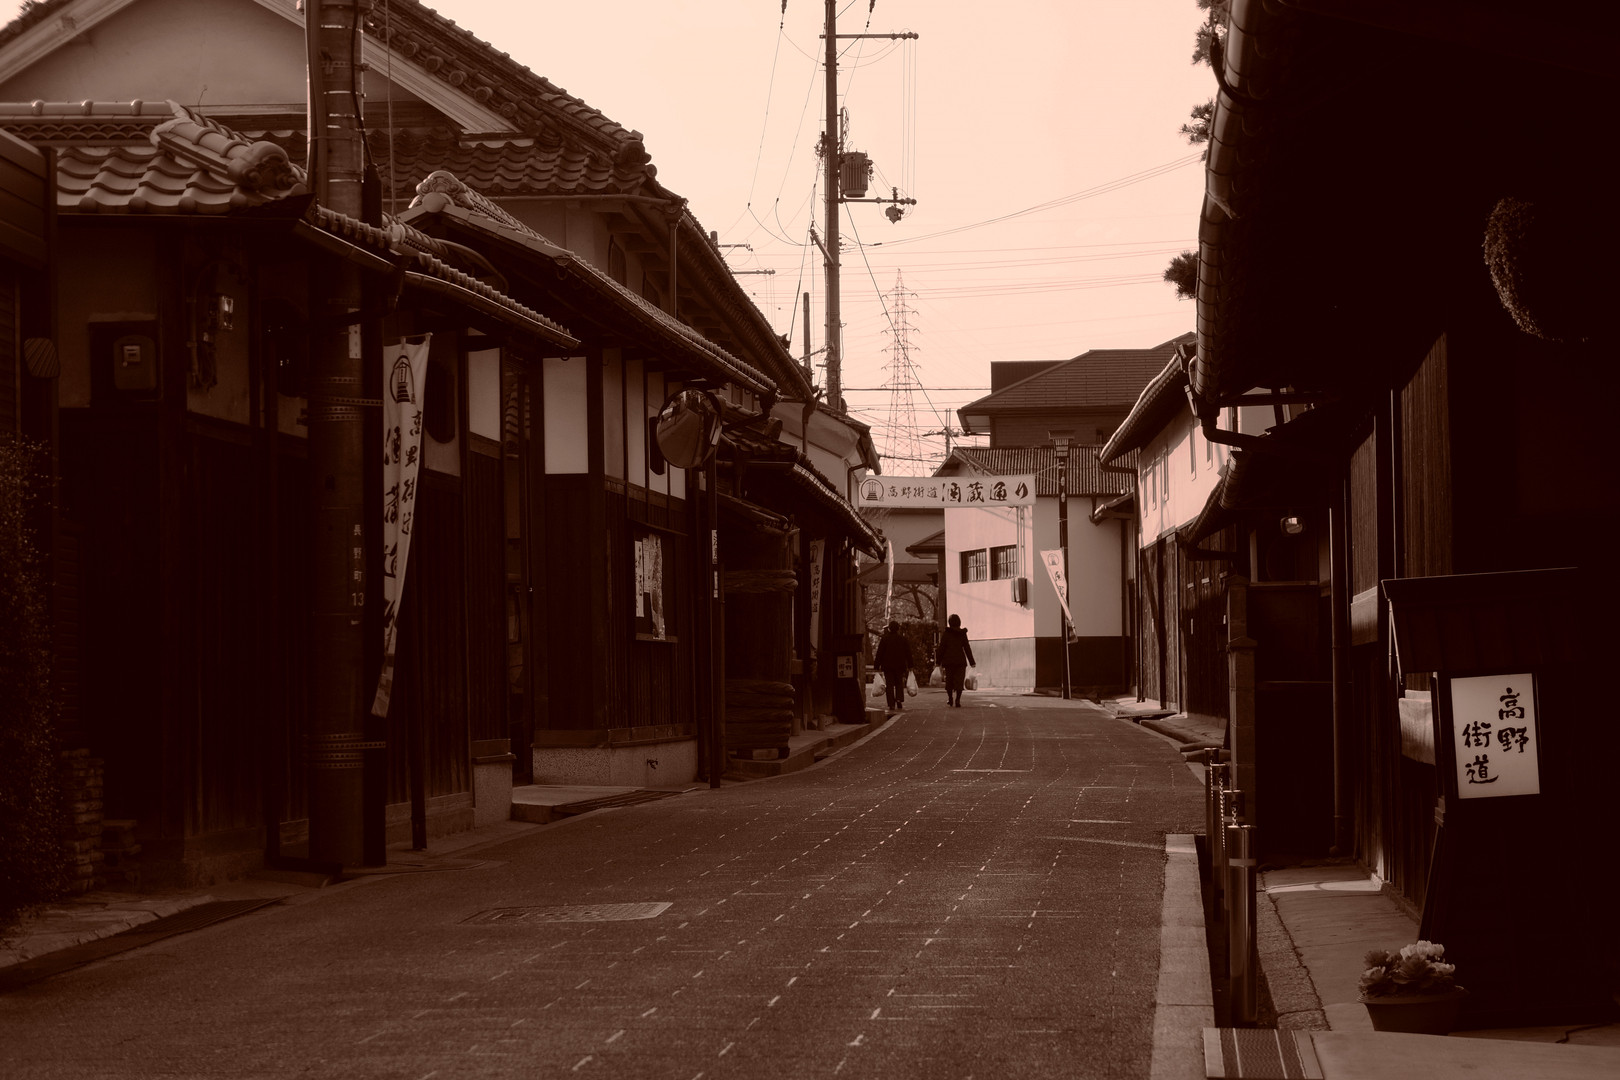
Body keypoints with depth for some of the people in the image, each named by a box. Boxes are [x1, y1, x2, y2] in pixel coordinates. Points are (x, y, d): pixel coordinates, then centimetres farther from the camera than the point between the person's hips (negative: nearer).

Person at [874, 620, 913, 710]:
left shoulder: (884, 639, -3)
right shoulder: (903, 639, 4)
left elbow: (880, 653, -3)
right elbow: (908, 653, 7)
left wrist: (878, 665, 1)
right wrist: (909, 665, 12)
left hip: (887, 665, -2)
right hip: (900, 665, 2)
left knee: (889, 685, 1)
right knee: (899, 684, 15)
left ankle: (891, 704, -6)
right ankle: (899, 699, -6)